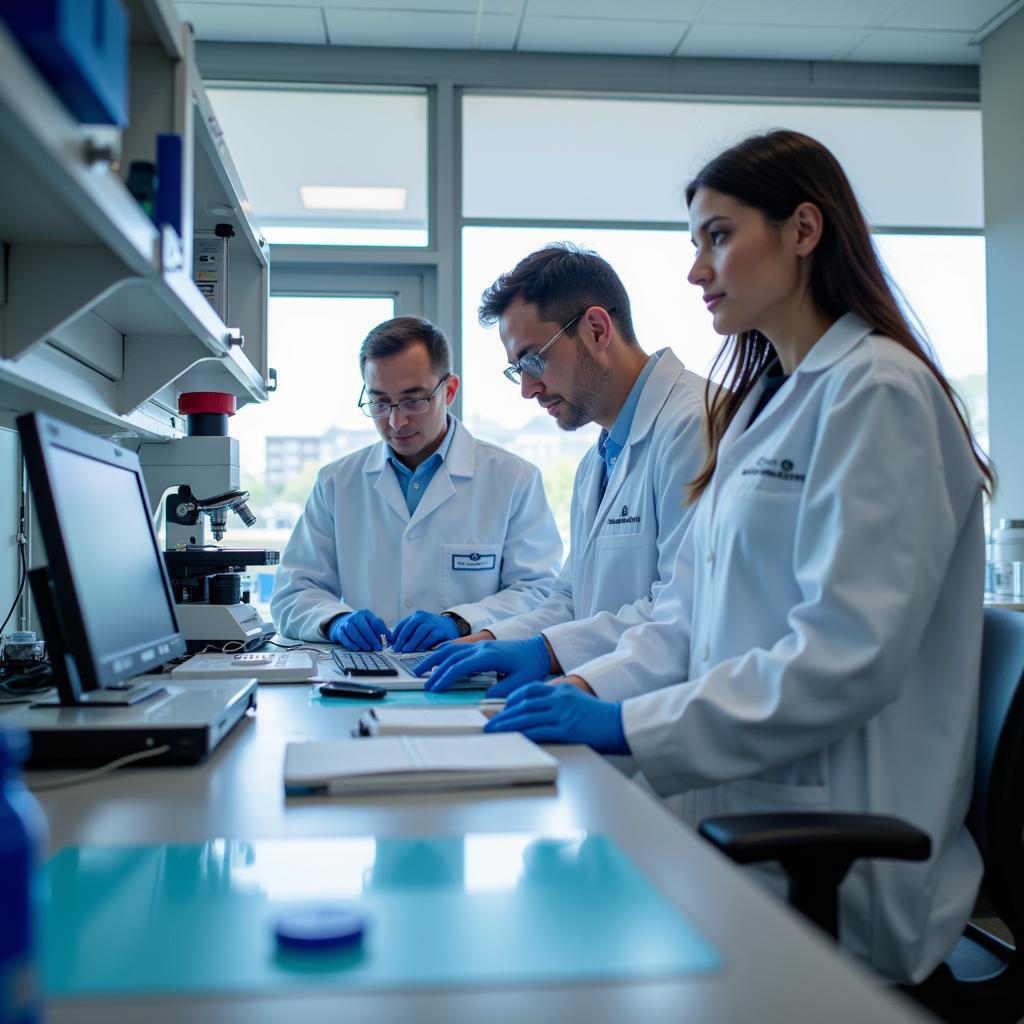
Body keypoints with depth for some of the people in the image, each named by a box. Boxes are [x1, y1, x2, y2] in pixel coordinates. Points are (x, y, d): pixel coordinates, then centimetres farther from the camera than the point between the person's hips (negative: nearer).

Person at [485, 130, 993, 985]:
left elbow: (848, 654, -21)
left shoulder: (875, 389, -11)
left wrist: (630, 724, -20)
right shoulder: (763, 400, 18)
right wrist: (581, 685, -1)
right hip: (740, 814, 8)